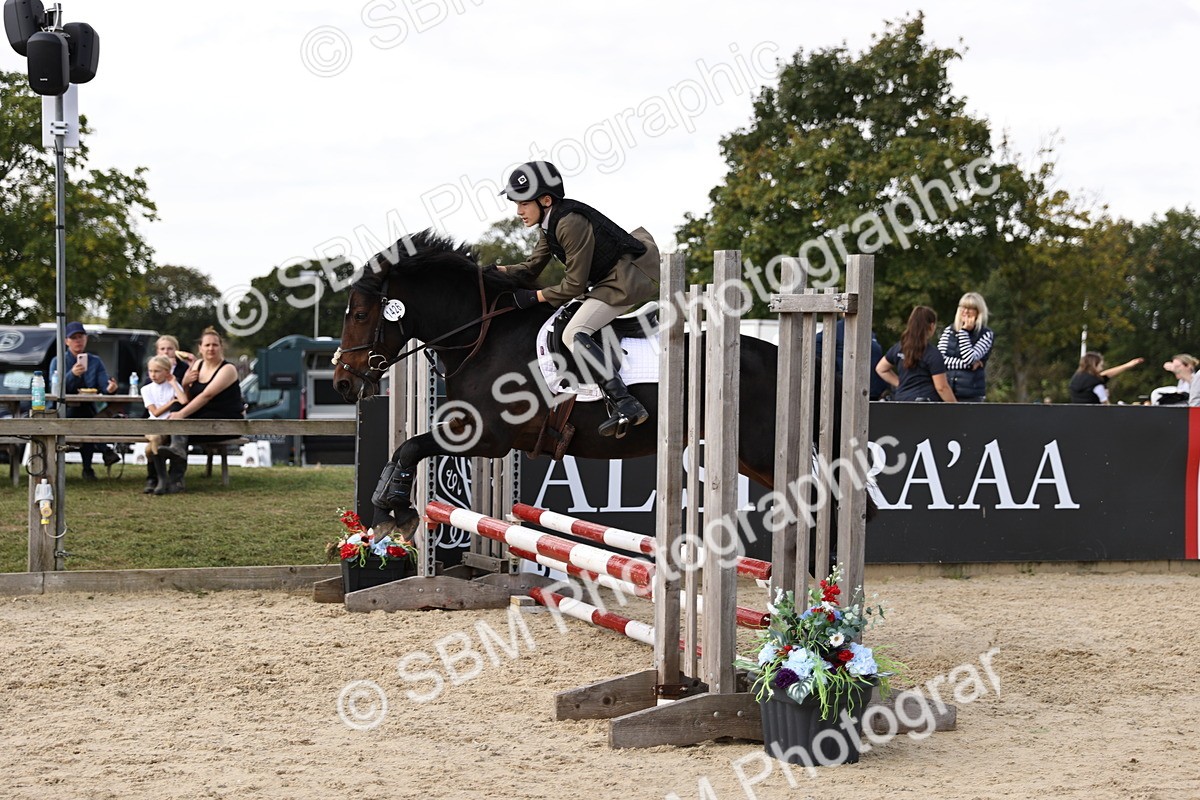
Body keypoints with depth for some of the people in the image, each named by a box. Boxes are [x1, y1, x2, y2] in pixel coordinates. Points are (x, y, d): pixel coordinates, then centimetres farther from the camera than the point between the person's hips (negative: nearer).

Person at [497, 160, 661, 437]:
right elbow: (532, 267, 15)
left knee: (574, 334, -20)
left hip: (627, 279, -11)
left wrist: (535, 296, -12)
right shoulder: (549, 223, 8)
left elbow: (575, 284, -18)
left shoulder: (570, 224, -22)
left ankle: (625, 404, -30)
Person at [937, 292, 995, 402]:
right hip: (946, 393, 3)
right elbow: (939, 359, -3)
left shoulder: (986, 334, 0)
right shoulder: (949, 331, 10)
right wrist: (968, 364, -11)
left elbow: (969, 358, -14)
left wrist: (964, 331, -9)